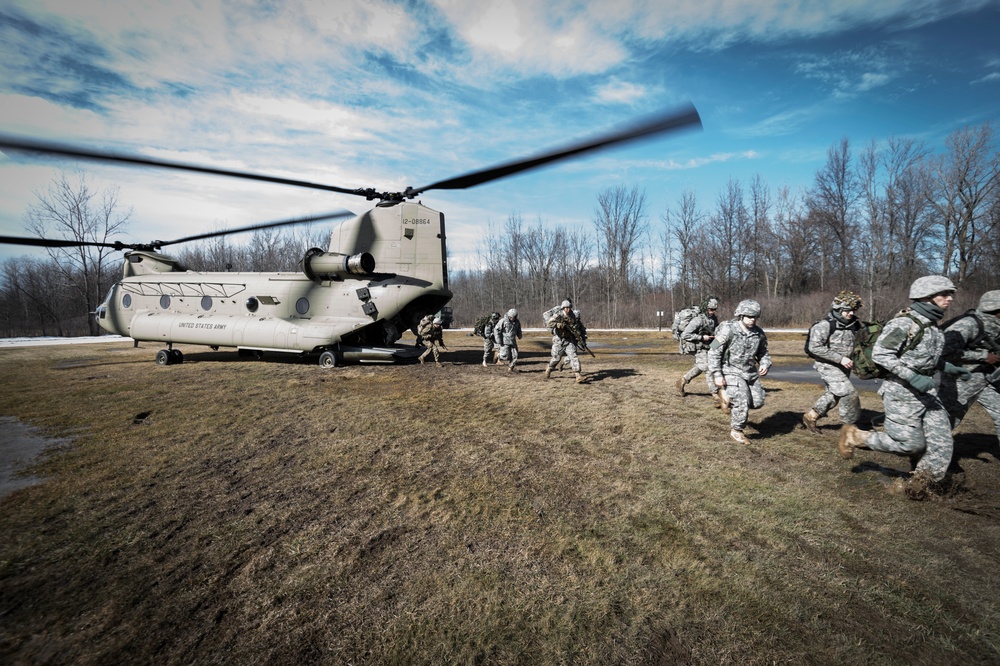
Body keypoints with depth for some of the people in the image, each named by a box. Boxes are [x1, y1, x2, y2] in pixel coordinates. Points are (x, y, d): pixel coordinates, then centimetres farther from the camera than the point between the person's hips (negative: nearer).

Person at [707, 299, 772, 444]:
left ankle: (730, 398, 33)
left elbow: (763, 352, 16)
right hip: (732, 372, -6)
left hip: (751, 372, 6)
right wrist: (717, 375, -17)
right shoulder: (728, 330, -18)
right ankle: (736, 431, 6)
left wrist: (765, 364, -6)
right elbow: (713, 352, -15)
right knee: (743, 402, -15)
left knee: (758, 402, 6)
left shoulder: (759, 333, 0)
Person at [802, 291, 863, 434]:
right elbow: (814, 347, -24)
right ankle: (850, 425, 5)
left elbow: (855, 343, 21)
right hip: (828, 366, -8)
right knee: (849, 394, -11)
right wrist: (840, 358, -25)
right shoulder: (825, 325, -18)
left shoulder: (853, 324, 5)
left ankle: (810, 417, 29)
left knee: (833, 395, 15)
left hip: (843, 366, 8)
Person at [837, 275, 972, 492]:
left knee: (941, 441, 6)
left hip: (926, 391, 8)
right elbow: (880, 354, -21)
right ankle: (854, 436, 14)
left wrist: (947, 367, 12)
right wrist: (912, 377, -25)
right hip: (902, 392, -8)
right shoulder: (904, 322, -17)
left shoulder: (932, 324, 10)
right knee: (910, 445, -3)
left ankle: (920, 487, 19)